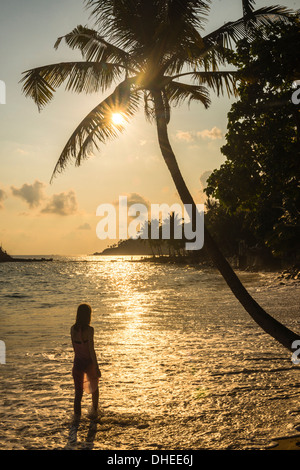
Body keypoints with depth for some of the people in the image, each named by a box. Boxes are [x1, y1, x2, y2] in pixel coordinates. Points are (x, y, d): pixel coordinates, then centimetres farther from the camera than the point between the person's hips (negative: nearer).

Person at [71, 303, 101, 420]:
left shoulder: (73, 329, -5)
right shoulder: (89, 330, -20)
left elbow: (74, 347, 8)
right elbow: (91, 350, -20)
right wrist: (96, 367, -14)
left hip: (77, 362, 3)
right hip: (89, 362, -3)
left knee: (78, 392, 13)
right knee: (94, 387, 24)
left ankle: (77, 414, 7)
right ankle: (94, 410, 38)